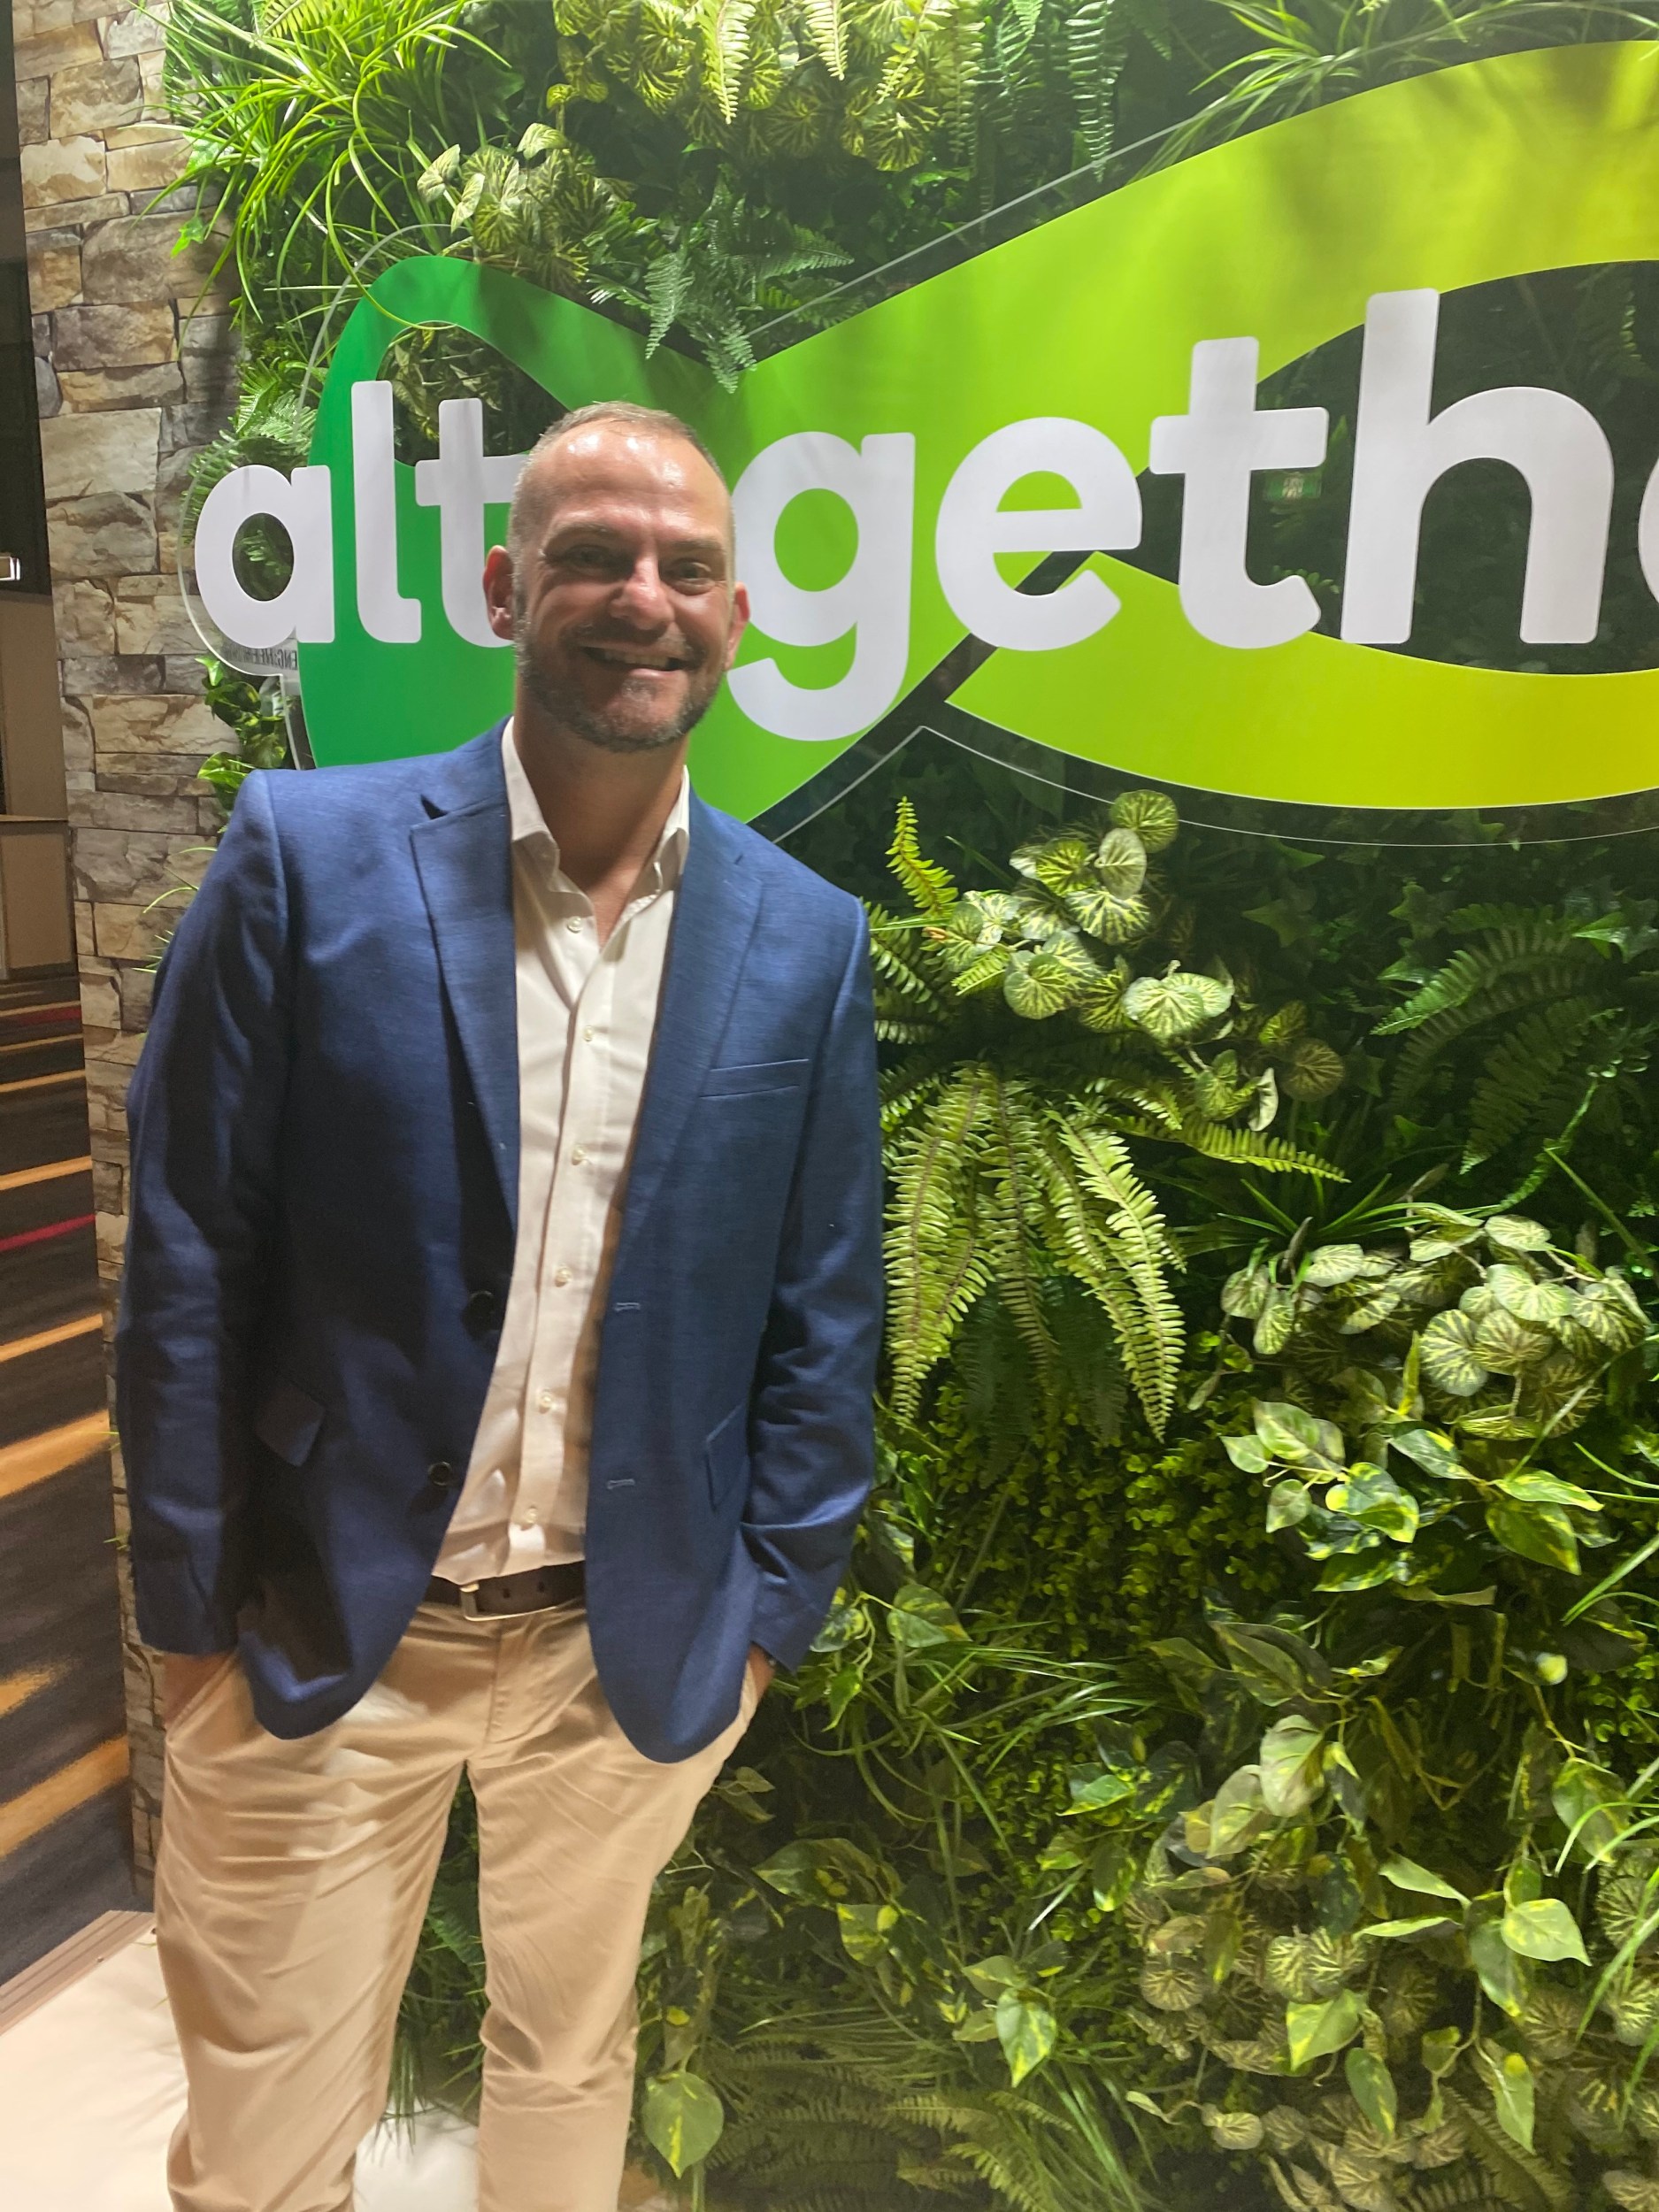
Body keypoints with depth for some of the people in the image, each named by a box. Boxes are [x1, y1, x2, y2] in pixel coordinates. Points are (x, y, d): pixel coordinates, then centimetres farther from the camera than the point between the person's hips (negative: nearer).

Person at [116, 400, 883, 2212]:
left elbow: (819, 1313, 2)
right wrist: (193, 1607, -4)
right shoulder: (306, 856, -10)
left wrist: (768, 1613, 3)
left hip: (634, 1647, 2)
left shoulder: (806, 941, -3)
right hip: (317, 1636, -1)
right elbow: (190, 1262, -7)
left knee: (567, 2065, 23)